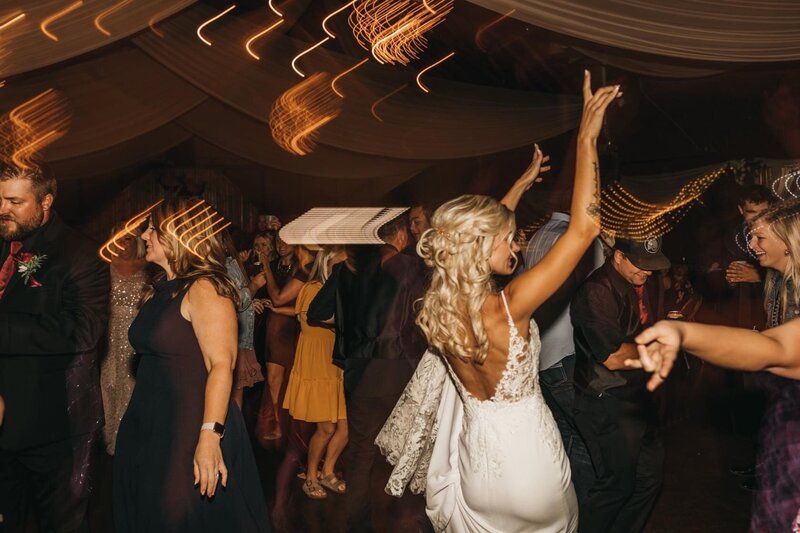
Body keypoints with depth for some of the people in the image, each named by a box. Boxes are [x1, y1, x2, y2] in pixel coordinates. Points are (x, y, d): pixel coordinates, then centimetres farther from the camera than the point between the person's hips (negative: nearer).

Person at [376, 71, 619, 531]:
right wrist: (587, 138, -22)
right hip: (526, 462, -5)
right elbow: (585, 228, -28)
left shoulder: (441, 304, -10)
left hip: (475, 459, 5)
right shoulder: (507, 308, -29)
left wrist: (521, 186, 18)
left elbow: (477, 228, 9)